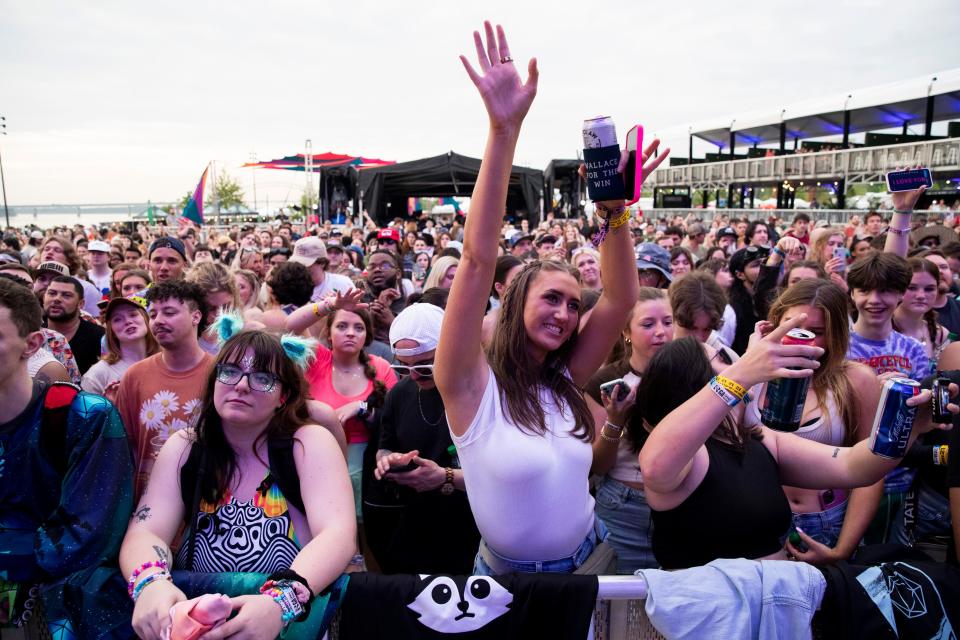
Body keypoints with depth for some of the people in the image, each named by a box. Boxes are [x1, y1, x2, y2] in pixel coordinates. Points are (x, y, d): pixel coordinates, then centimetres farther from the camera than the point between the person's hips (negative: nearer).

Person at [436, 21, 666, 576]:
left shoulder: (564, 381, -5)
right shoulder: (473, 385, -20)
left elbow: (622, 298, -10)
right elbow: (480, 257, -31)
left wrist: (614, 211, -23)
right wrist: (504, 130, -36)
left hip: (587, 560, 4)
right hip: (509, 577, -4)